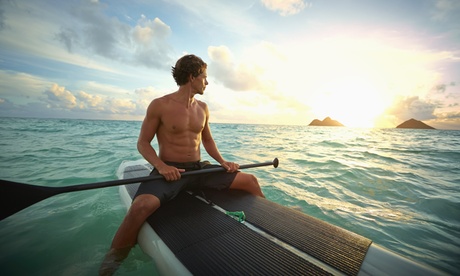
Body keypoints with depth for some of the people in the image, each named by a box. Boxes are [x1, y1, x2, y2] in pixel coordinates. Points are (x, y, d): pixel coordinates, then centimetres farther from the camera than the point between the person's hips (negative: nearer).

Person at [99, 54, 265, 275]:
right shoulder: (160, 105, -7)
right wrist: (160, 166, -22)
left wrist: (222, 161, 1)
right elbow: (143, 143, -4)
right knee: (142, 206, -35)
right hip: (169, 171, -4)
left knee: (250, 180, 0)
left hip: (199, 169, 5)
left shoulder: (202, 108, 8)